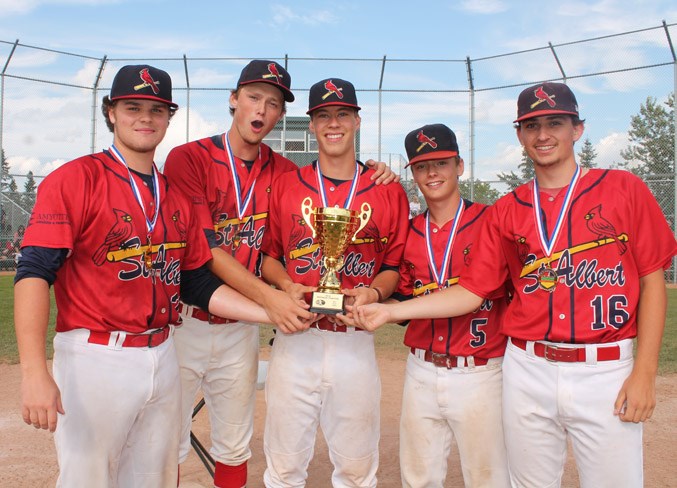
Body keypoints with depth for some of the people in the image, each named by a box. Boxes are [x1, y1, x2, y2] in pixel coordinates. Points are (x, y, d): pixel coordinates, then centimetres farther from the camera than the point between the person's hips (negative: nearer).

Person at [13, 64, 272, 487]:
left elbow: (198, 283, 12)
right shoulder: (74, 179, -7)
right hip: (94, 357, -5)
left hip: (162, 356, 6)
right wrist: (35, 372, -26)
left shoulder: (176, 196, 10)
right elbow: (34, 274, -15)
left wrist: (270, 313, 2)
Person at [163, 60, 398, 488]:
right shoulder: (188, 158, -7)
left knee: (234, 449, 16)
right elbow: (203, 247, -17)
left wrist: (367, 179, -4)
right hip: (185, 321, -3)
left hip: (241, 328, 4)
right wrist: (268, 296, -28)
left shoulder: (282, 171, 5)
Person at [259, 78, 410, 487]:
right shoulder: (285, 186, 7)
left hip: (356, 342, 0)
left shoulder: (389, 191, 4)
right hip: (296, 339, 1)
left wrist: (373, 292, -12)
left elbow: (395, 264, 7)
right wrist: (288, 286, -8)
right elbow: (268, 254, 11)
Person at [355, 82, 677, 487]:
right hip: (528, 372, 2)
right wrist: (391, 311, -4)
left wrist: (645, 374, -6)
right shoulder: (506, 211, 7)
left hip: (606, 373, -2)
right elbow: (472, 290, 5)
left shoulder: (624, 190, 2)